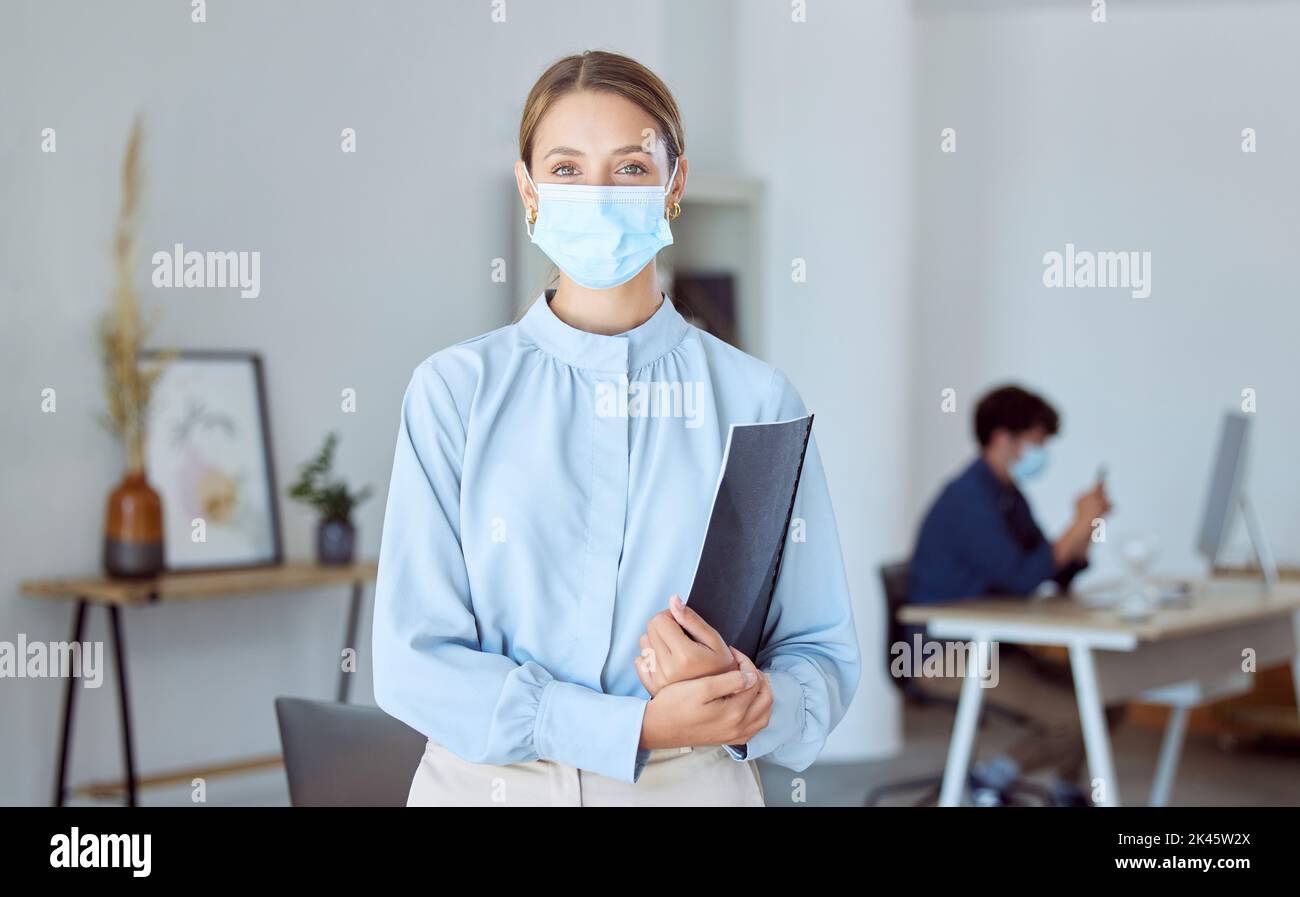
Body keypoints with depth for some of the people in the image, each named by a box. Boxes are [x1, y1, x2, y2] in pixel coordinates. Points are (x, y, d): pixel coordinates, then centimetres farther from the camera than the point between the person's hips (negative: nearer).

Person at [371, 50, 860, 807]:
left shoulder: (755, 401, -5)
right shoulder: (454, 390, -6)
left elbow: (821, 659, -1)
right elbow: (414, 661, -10)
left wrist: (744, 697, -23)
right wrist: (639, 725, -20)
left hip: (694, 783, 0)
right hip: (489, 779, 0)